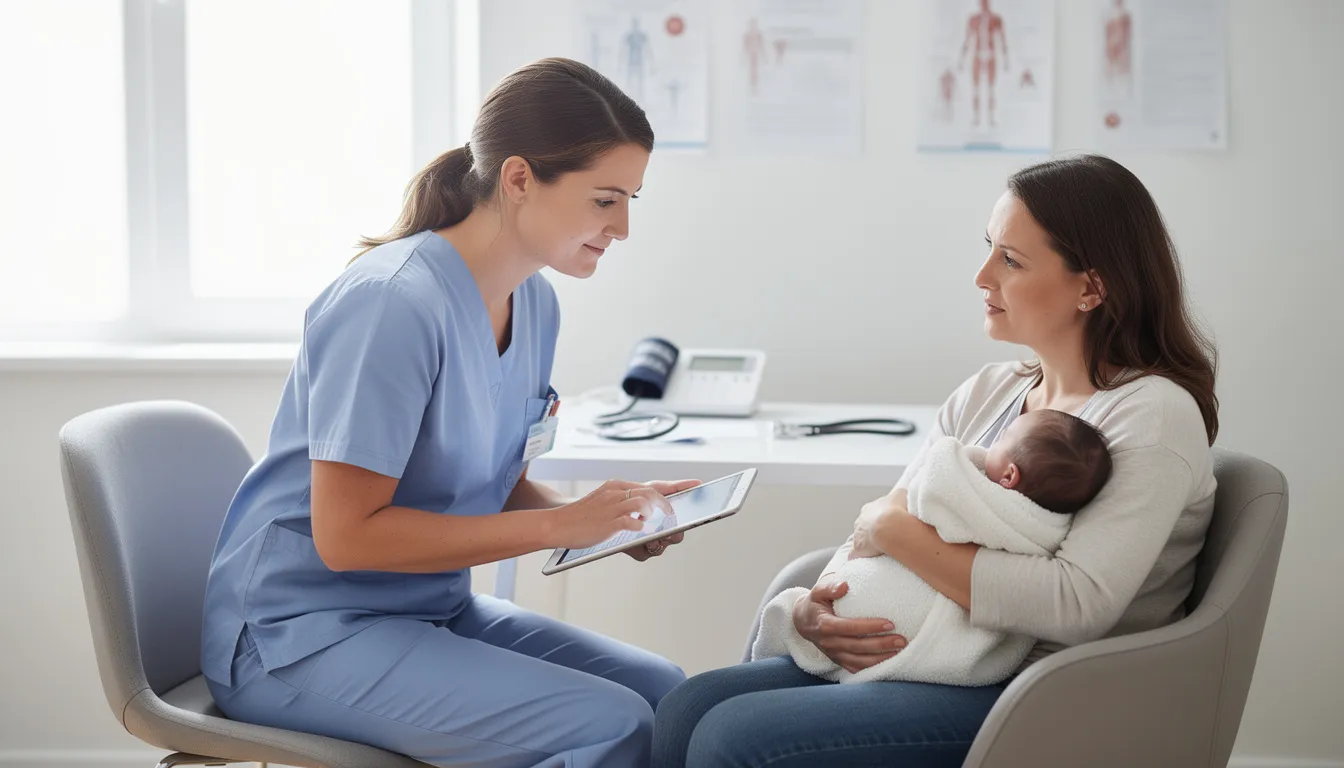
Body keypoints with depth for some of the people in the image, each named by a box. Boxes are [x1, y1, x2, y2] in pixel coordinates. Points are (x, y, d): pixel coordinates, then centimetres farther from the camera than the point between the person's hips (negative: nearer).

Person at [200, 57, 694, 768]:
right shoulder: (393, 302, -22)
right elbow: (345, 534, -23)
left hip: (435, 611, 9)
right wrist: (560, 525, -21)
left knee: (662, 690, -7)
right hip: (302, 630, -8)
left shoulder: (533, 304, 5)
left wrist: (611, 515, -6)